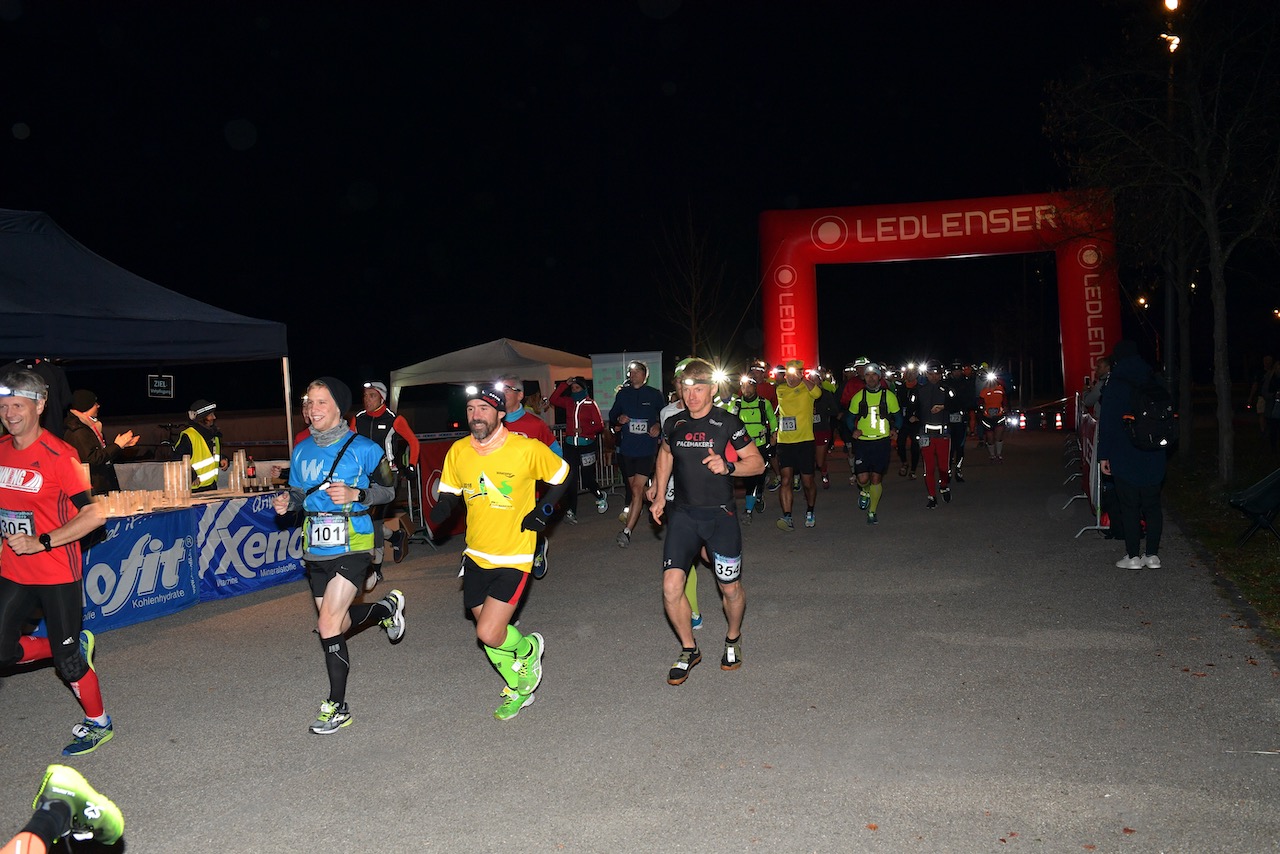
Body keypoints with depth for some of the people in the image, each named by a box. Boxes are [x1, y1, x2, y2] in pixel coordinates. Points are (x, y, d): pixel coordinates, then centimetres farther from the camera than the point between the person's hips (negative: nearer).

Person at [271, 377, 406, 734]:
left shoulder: (362, 449, -8)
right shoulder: (301, 451, 8)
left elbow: (388, 489, -3)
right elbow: (300, 493, 17)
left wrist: (355, 494, -20)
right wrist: (287, 501, -5)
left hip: (351, 546, -6)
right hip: (316, 549, 6)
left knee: (328, 625, -13)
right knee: (338, 624, 15)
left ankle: (338, 706, 2)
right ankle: (386, 607, 45)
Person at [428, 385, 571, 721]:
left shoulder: (527, 448, -15)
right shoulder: (458, 451, -3)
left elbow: (561, 475, 1)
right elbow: (450, 493, 10)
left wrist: (544, 509, -11)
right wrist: (443, 508, -12)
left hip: (513, 558, -5)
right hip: (476, 557, 5)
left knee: (489, 634, -14)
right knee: (487, 633, 14)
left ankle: (529, 648, 21)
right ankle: (518, 689, 39)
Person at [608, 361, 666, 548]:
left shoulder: (654, 394, 2)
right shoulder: (622, 394, 9)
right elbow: (612, 416, 15)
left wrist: (658, 425, -8)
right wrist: (619, 420, -6)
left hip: (646, 449, -3)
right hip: (627, 448, 3)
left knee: (637, 489, -11)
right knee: (635, 489, 11)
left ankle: (627, 531, -14)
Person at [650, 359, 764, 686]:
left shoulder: (728, 423, -7)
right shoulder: (673, 424, 3)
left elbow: (757, 463, -2)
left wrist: (728, 466, -20)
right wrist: (659, 495, 16)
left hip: (720, 515, -2)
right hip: (683, 514, 3)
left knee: (731, 588, 7)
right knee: (671, 586, -8)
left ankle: (733, 639, 39)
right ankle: (689, 650, 14)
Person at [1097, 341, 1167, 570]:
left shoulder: (1115, 385, -7)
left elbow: (1107, 423, -10)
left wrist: (1104, 455, -6)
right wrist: (1164, 451, 19)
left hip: (1125, 457, -4)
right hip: (1154, 457, 4)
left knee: (1129, 507, 1)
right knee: (1152, 505, 10)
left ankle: (1133, 556, 3)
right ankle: (1153, 555, 12)